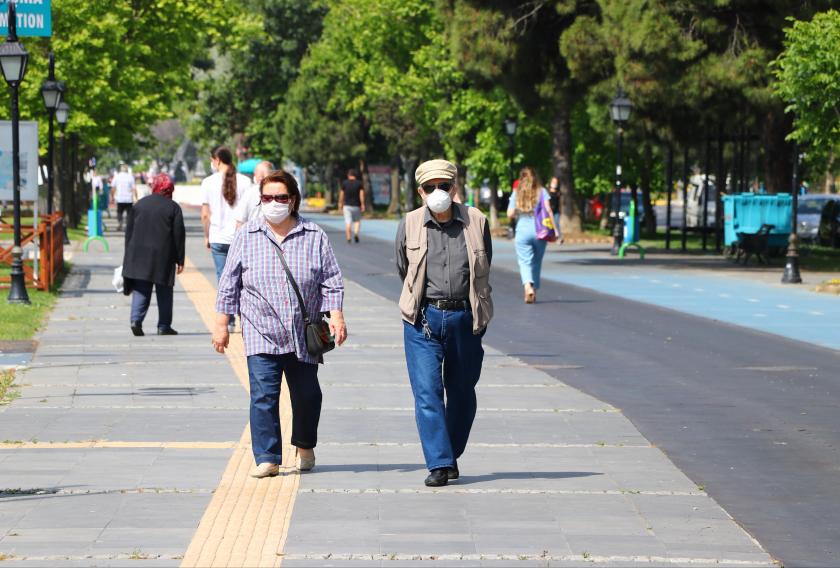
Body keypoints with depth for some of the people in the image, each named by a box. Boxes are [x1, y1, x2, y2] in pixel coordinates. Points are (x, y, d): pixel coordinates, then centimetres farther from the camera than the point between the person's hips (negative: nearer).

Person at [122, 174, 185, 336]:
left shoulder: (139, 205, 8)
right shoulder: (173, 208, -2)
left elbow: (129, 232, 10)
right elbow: (179, 236, -4)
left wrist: (129, 256, 16)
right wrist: (180, 260, 1)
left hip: (139, 255, 2)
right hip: (163, 256, -2)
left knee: (140, 290, 4)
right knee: (164, 292, 7)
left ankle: (136, 319, -14)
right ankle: (164, 326, 7)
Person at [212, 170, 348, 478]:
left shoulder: (314, 237, 4)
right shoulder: (246, 236, 4)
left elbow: (331, 281, 6)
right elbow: (229, 284, 6)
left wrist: (336, 316, -5)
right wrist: (221, 324, 3)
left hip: (304, 334, 1)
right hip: (261, 334, -1)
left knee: (306, 394, 10)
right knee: (263, 395, -11)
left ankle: (305, 446, 35)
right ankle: (267, 458, -7)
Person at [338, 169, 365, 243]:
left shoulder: (344, 183, -1)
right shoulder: (359, 183, -1)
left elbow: (341, 194, 2)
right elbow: (361, 194, -7)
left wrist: (340, 203, 13)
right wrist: (362, 205, -5)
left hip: (347, 205, 0)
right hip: (356, 206, 0)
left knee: (348, 222, 1)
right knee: (357, 221, 14)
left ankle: (348, 238, -4)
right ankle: (356, 233, -8)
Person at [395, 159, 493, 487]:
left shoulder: (476, 222, 1)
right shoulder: (409, 226, 0)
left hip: (465, 318, 1)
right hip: (423, 321, -1)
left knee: (462, 392, 10)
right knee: (427, 392, -10)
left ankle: (452, 456, 26)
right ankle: (439, 464, -10)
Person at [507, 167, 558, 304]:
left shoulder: (516, 194, 3)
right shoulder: (542, 192, 2)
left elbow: (510, 214, -2)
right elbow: (548, 210, -7)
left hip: (522, 231, -1)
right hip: (539, 231, 1)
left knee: (525, 261, -4)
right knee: (537, 262, 16)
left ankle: (528, 286, -29)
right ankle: (534, 291, 21)